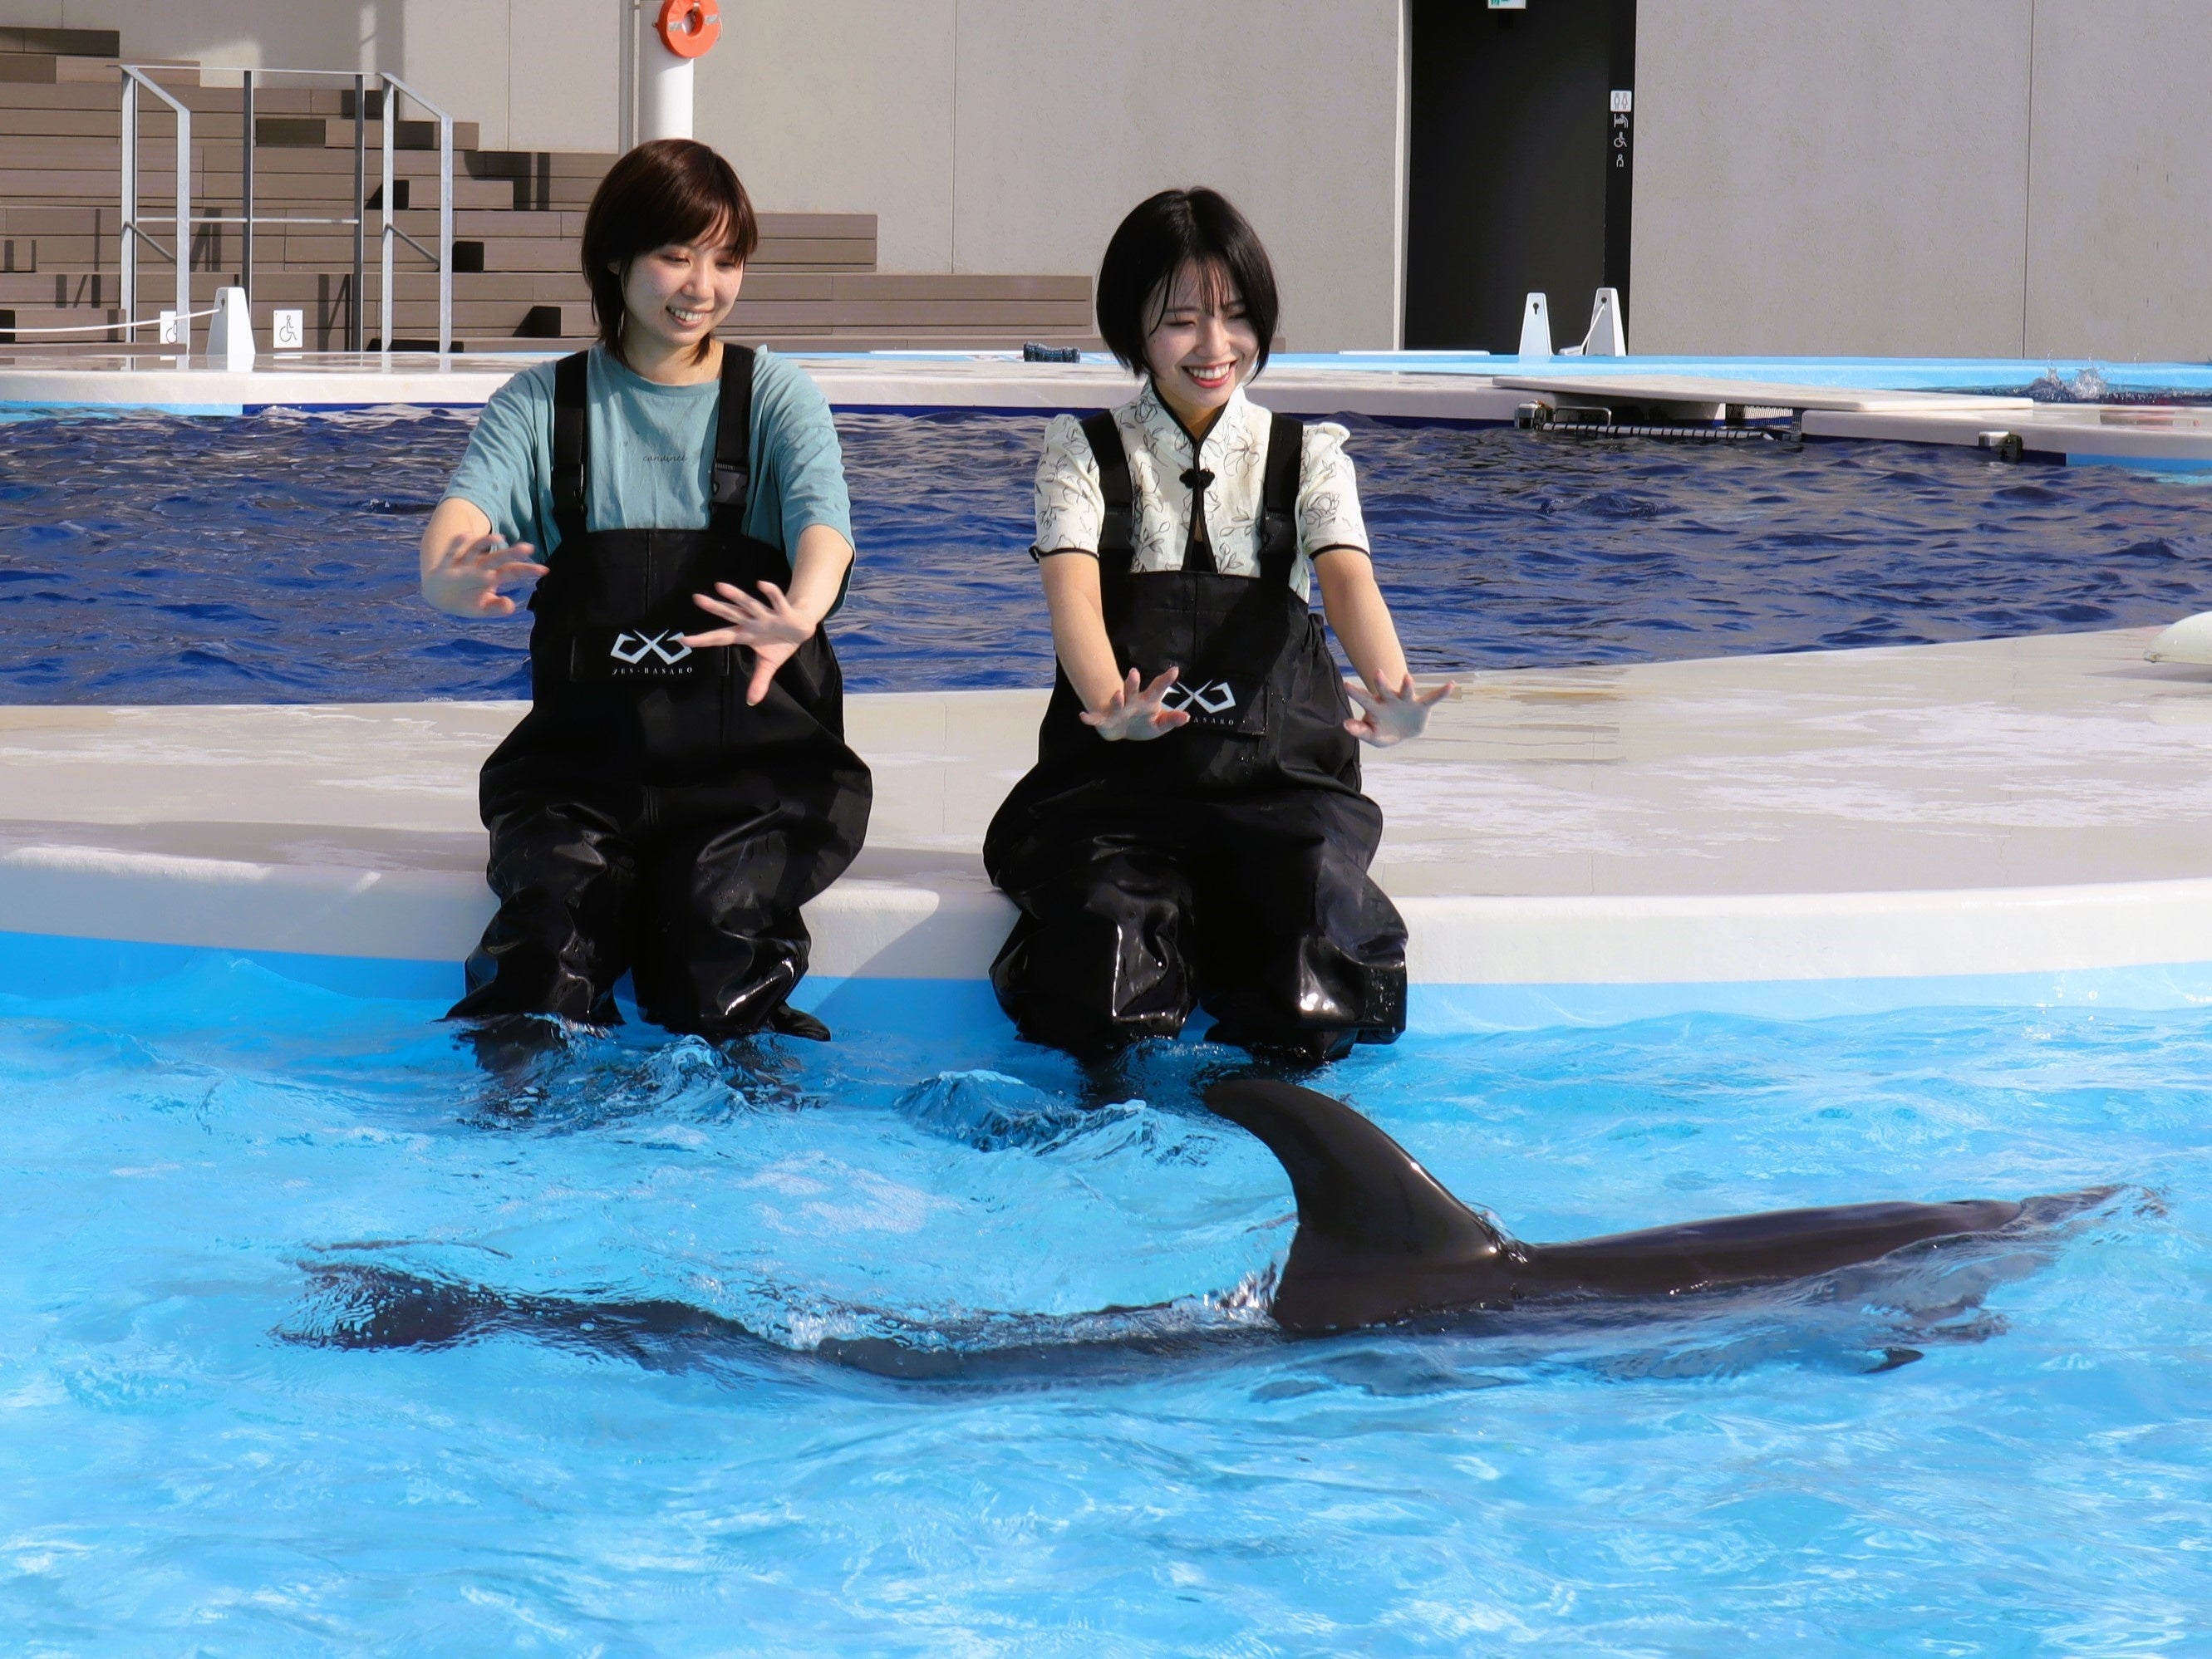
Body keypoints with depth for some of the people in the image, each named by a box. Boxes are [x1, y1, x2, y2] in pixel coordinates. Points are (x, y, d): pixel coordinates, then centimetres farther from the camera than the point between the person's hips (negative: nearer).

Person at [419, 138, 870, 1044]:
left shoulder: (776, 398, 5)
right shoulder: (543, 403, 8)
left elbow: (821, 515, -15)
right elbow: (468, 501, -10)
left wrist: (801, 613, -41)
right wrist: (448, 575, -37)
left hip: (751, 762, -1)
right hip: (586, 756, 1)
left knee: (715, 915, -28)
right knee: (557, 917, -27)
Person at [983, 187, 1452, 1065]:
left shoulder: (1307, 455, 11)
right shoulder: (1084, 451, 7)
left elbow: (1346, 575, -9)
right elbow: (1073, 585, -11)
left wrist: (1388, 688, -33)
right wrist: (1111, 704, -36)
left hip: (1279, 775, 1)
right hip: (1120, 773, -1)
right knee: (1106, 992, -30)